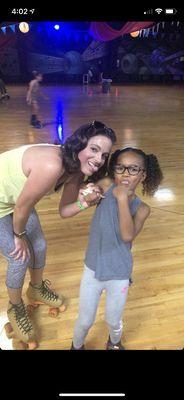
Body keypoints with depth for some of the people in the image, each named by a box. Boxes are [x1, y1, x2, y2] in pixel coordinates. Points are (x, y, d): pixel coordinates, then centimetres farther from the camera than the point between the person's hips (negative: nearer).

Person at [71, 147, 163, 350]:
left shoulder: (141, 208, -14)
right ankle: (77, 345, 53)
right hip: (92, 270, 0)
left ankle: (114, 342, 59)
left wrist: (122, 198, -33)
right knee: (85, 321, 18)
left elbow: (128, 235, -32)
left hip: (119, 276, 0)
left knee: (113, 321, 24)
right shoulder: (106, 186, -15)